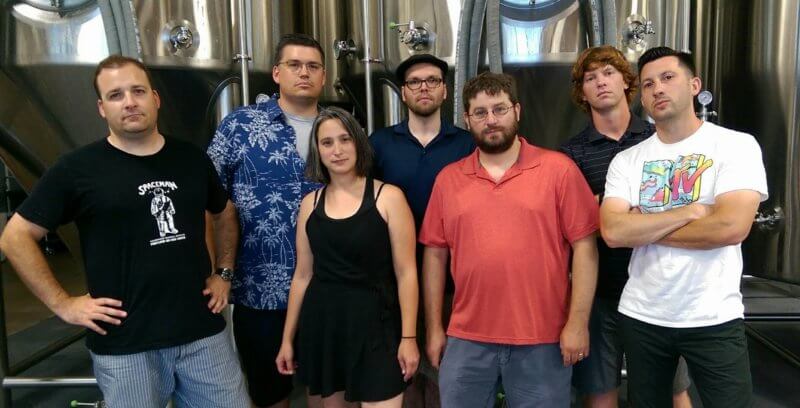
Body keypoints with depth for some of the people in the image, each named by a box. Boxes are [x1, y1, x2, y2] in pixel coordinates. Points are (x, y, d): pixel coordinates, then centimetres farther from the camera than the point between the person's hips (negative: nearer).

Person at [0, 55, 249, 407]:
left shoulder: (191, 158, 6)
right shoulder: (78, 168, -4)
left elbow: (225, 215, 21)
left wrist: (224, 273, 12)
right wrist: (62, 303, -6)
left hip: (203, 332, 3)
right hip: (125, 344, -3)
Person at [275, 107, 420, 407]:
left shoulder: (388, 197, -7)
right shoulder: (310, 203, 5)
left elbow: (405, 273, -6)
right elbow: (303, 275, 10)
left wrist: (408, 337, -9)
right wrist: (288, 338, 11)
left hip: (373, 321, -4)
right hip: (321, 323, 4)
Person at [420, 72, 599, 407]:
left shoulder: (559, 169, -3)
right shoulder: (448, 179, 5)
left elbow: (584, 246, -5)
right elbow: (435, 255, 7)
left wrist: (578, 323, -9)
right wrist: (433, 328, 5)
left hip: (542, 340, -2)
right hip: (467, 340, 2)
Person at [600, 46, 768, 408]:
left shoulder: (736, 145, -5)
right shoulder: (626, 160, 2)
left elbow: (732, 226, -19)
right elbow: (613, 232, -12)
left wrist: (644, 229, -11)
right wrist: (691, 210, -15)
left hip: (713, 319, -3)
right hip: (641, 316, 3)